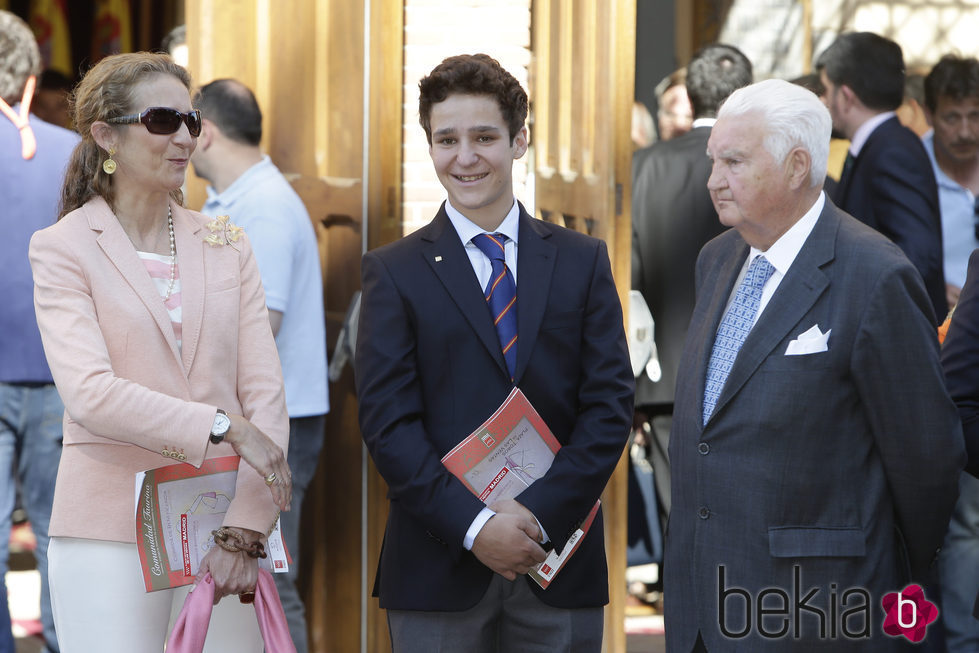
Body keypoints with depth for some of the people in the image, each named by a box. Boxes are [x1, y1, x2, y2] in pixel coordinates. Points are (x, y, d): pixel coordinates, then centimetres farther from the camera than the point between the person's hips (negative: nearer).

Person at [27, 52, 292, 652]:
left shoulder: (228, 246, 12)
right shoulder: (63, 249, 2)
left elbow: (265, 392, 3)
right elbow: (90, 394, -12)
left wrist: (246, 529, -9)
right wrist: (224, 427, -18)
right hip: (111, 535, -3)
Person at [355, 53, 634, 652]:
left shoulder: (582, 261, 8)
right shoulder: (394, 272, 3)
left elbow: (610, 405, 1)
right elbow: (387, 422, -5)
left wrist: (539, 515, -10)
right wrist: (474, 525, -15)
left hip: (560, 560, 1)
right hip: (440, 568, -1)